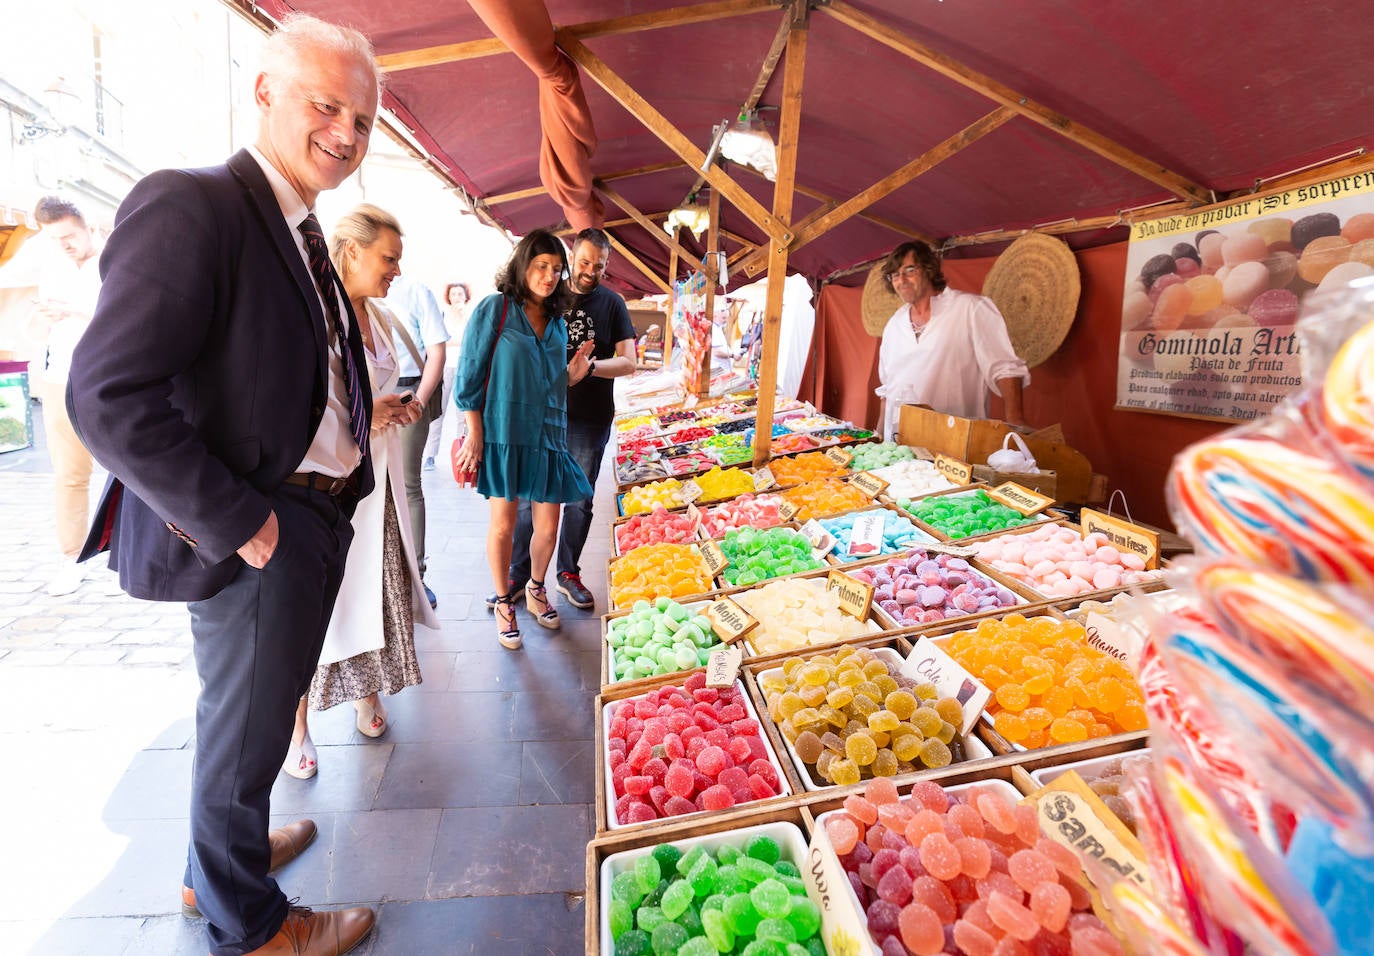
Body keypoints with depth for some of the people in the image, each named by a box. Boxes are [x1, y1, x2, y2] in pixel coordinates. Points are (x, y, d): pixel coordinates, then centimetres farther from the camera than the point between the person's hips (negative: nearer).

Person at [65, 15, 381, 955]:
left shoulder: (304, 235, 11)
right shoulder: (189, 206, -18)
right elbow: (109, 395, -25)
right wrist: (237, 522, -21)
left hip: (315, 520, 9)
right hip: (256, 541, -9)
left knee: (250, 717, 26)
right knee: (244, 730, 11)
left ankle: (220, 859, 51)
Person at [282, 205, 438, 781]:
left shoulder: (379, 318, 12)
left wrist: (397, 409, 5)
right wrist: (360, 417, -20)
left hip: (375, 478, 7)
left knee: (376, 591, 12)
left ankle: (367, 693, 32)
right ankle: (297, 725, 18)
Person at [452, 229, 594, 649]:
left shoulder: (558, 323, 13)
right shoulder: (494, 310, -4)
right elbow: (469, 375, -5)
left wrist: (572, 375, -1)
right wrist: (475, 433, -10)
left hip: (548, 436, 5)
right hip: (503, 433, -4)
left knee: (547, 527, 7)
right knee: (503, 524, 3)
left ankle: (536, 589, 33)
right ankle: (503, 602, 24)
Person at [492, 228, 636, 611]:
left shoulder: (612, 303, 3)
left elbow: (628, 362, -5)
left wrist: (588, 366, -22)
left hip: (590, 420, 0)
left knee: (579, 500, 9)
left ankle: (568, 573, 23)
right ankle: (517, 575, 13)